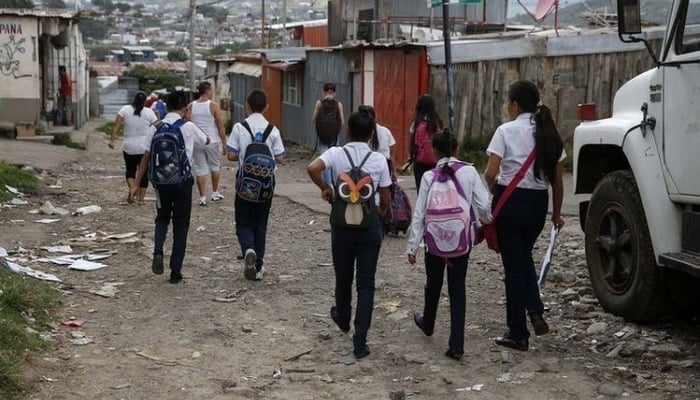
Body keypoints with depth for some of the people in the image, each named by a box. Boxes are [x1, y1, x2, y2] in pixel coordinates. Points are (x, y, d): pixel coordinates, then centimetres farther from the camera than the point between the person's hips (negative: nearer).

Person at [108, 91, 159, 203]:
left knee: (130, 170, 16)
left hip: (129, 148, 1)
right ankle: (141, 197, 10)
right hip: (145, 148, -1)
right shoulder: (149, 112, -3)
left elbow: (116, 125, -8)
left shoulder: (125, 109, -1)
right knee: (144, 172, 9)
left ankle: (131, 189, -8)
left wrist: (112, 139, -7)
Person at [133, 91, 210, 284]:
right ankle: (176, 272, 8)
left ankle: (158, 251, -5)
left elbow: (146, 156, 0)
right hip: (183, 179, -1)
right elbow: (206, 140, 16)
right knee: (181, 225, 8)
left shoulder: (157, 127, -1)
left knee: (162, 218, 22)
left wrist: (137, 183, 4)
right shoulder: (189, 127, -4)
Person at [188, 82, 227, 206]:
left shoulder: (191, 107, 3)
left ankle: (202, 198, 4)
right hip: (212, 141, -2)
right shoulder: (214, 106, -7)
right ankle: (215, 193, 26)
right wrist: (224, 143, 0)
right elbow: (220, 127, -7)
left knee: (200, 170, 5)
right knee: (215, 167, 17)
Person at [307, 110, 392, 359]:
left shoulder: (336, 154, -7)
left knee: (343, 276, 21)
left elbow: (312, 168, -25)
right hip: (370, 225, 0)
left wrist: (325, 188, -7)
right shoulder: (379, 160, -4)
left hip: (343, 223, 1)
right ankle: (360, 342, -2)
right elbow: (385, 199, -1)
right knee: (366, 283, 2)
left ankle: (343, 319, 46)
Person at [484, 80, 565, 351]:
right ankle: (536, 312, 7)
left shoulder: (506, 131, -9)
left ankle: (518, 334, 12)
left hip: (510, 201, -5)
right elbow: (557, 181, 8)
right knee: (525, 257, 26)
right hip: (538, 203, 5)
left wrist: (496, 194, 5)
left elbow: (490, 174, -15)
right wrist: (556, 213, 19)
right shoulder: (548, 133, 6)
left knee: (514, 264, 5)